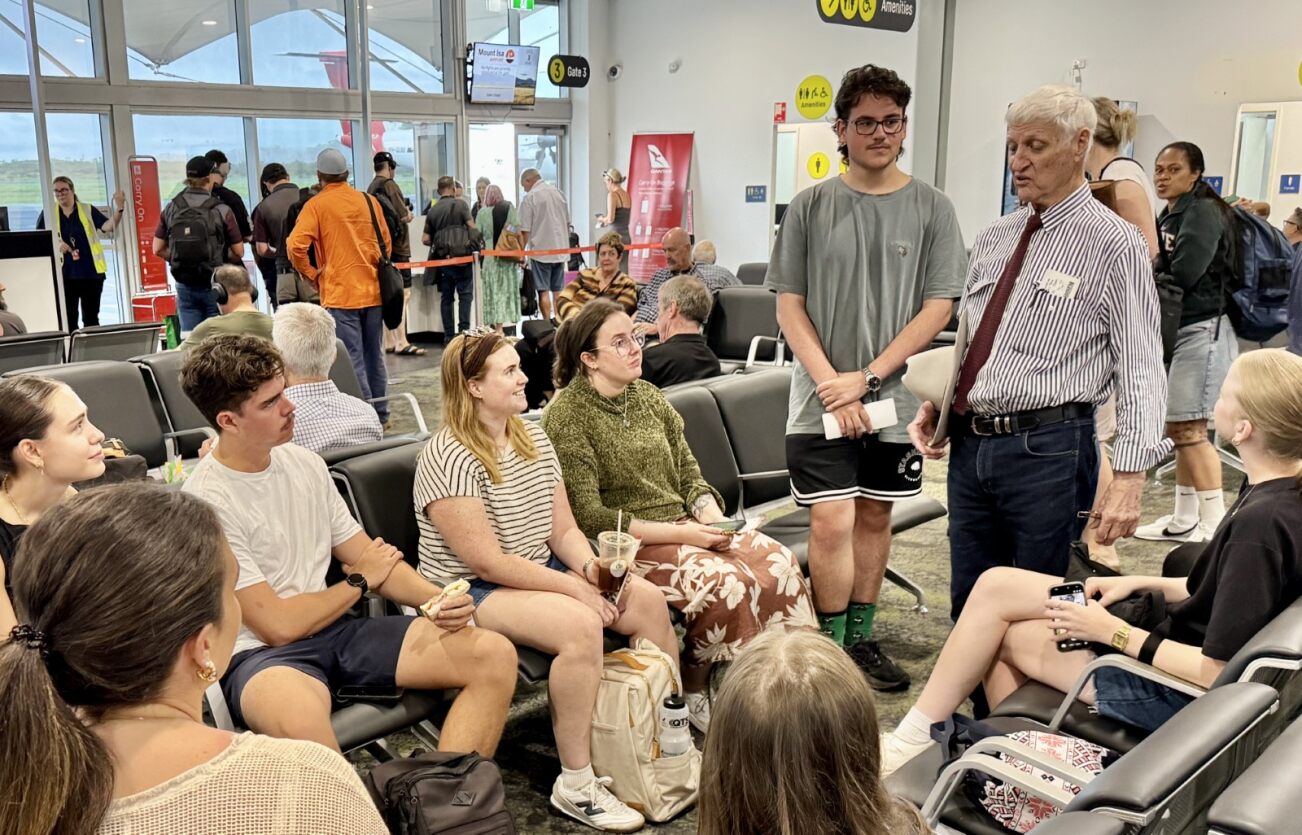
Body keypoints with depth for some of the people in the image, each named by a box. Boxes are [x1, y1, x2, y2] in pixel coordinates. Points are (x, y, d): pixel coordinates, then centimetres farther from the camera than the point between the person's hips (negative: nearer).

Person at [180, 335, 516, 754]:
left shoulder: (305, 463, 8)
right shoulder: (205, 503, -14)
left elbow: (374, 560, 12)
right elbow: (278, 625, -15)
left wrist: (436, 599, -8)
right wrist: (361, 581, 1)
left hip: (331, 628, 7)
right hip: (263, 654, -6)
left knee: (495, 655, -11)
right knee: (299, 720, -43)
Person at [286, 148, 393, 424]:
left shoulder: (316, 205, -6)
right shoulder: (369, 201, 6)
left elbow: (296, 246, -15)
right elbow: (386, 243, 13)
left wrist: (312, 274, -1)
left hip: (340, 294, -5)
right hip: (372, 290, 5)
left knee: (352, 360, -1)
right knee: (375, 356, 13)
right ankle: (380, 414, 21)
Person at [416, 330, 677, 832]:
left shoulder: (532, 437, 6)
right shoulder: (449, 458, -19)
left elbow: (564, 530, 7)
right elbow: (487, 562, -22)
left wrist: (591, 566, -14)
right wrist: (574, 587, -21)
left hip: (542, 571, 8)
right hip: (472, 593, -8)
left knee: (649, 601, -8)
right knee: (581, 625, -32)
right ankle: (575, 786, -20)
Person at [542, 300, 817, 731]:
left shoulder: (646, 395, 12)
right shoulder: (567, 416, -10)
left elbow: (688, 470, 15)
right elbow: (588, 516, -15)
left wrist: (710, 515, -8)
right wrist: (680, 533, -18)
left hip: (683, 526, 7)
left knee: (779, 561, -16)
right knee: (724, 581, -29)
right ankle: (692, 692, -7)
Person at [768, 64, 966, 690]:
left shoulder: (931, 209, 1)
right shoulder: (810, 207, 1)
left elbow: (938, 308, -3)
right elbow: (788, 305, 0)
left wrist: (866, 377, -12)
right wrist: (830, 383, -11)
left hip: (894, 396, 2)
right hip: (821, 398, -1)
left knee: (875, 518, 12)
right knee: (832, 522, -6)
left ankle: (861, 638, 27)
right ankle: (833, 649, 10)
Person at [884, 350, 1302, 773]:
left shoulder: (1258, 526, -28)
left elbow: (1217, 671, -26)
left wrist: (1112, 632, -20)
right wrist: (1142, 583, 4)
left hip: (1175, 689, -9)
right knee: (996, 585, 3)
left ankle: (910, 744, 15)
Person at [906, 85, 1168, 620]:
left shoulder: (1114, 244, -7)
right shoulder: (993, 239, 12)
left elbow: (1140, 370, -12)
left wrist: (1128, 478, -18)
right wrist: (935, 404, 4)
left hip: (1046, 450, -6)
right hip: (969, 443, 6)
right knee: (967, 605, 15)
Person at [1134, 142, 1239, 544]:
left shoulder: (1203, 212, -9)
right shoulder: (1169, 216, 16)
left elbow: (1183, 275, -20)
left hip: (1202, 330, -9)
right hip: (1177, 331, 9)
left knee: (1188, 428, -11)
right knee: (1178, 429, 12)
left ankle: (1216, 525, -7)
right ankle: (1185, 519, 20)